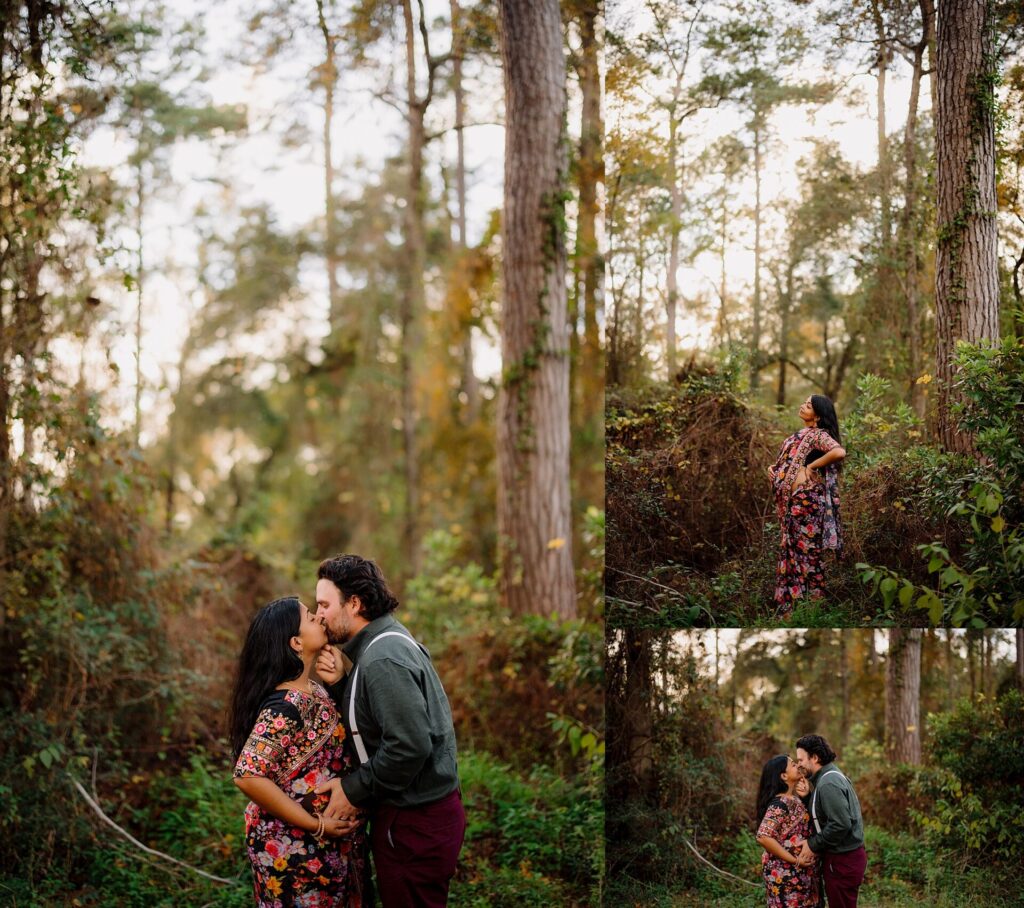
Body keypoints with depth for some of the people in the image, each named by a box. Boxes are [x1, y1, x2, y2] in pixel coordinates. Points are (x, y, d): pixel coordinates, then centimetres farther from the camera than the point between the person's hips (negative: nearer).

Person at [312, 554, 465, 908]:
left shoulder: (384, 659, -21)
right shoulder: (383, 642, 11)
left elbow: (410, 746, -28)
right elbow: (368, 722, 13)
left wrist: (354, 789, -17)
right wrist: (340, 684, -3)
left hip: (414, 823, -10)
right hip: (429, 809, 10)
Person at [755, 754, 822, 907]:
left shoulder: (795, 799, 8)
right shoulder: (780, 804, -19)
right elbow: (763, 837, -27)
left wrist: (808, 795, 1)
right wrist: (794, 860, -22)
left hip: (801, 872, 9)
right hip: (786, 873, -9)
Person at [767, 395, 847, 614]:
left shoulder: (818, 434, -11)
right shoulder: (800, 434, 15)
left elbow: (839, 452, -30)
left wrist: (812, 465, -19)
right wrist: (774, 470, 5)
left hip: (806, 497, -9)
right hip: (790, 498, 9)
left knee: (806, 548, -3)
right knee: (791, 547, 11)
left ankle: (812, 603, 3)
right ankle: (790, 604, 17)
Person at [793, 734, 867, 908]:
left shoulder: (828, 783, -18)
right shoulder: (831, 776, 13)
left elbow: (841, 824, -26)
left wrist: (813, 845, -16)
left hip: (842, 861, -10)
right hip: (846, 856, 10)